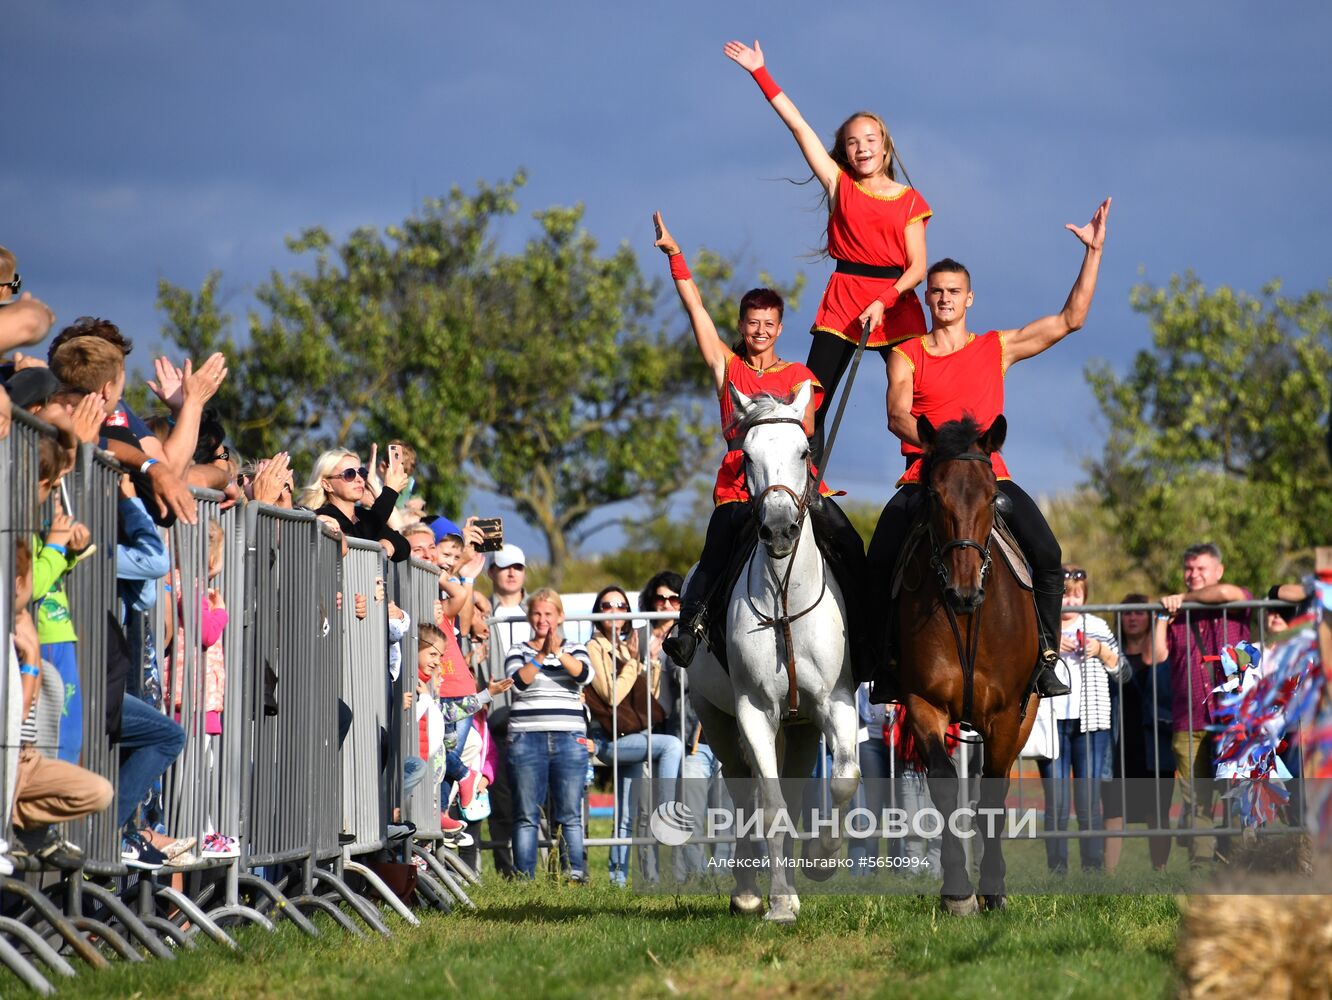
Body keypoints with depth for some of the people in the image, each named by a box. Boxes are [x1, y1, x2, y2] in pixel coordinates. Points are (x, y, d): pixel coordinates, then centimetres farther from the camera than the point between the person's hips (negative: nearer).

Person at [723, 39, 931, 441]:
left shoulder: (909, 200, 5)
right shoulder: (840, 184, 8)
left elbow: (918, 266, 0)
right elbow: (799, 126, 6)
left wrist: (884, 301, -16)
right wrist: (761, 74, 4)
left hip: (896, 305, -1)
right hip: (841, 303, 1)